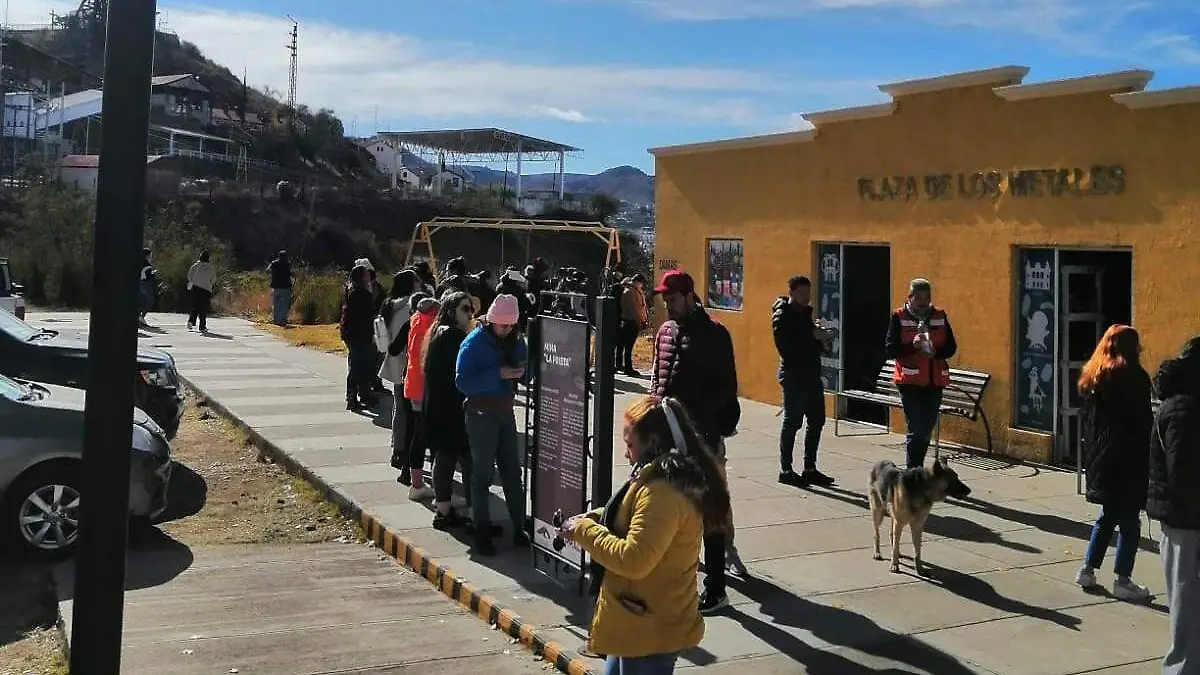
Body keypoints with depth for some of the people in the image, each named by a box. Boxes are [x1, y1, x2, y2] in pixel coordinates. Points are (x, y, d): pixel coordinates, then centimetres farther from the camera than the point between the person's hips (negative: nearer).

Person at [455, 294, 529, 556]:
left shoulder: (515, 340, 3)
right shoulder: (474, 343, -14)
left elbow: (524, 370, 14)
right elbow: (462, 381, -21)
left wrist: (521, 370, -10)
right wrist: (498, 374, -28)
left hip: (506, 411, 6)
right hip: (481, 413, -6)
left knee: (512, 471, 10)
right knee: (483, 473, 2)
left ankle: (520, 529, 18)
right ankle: (482, 532, 11)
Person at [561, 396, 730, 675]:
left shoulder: (663, 492, -28)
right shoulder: (678, 480, 6)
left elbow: (633, 560, -31)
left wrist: (584, 531, -18)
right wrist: (600, 517, 4)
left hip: (649, 629, -10)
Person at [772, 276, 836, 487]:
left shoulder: (804, 313, 17)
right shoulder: (782, 315, -9)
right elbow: (786, 347, -20)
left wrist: (824, 342, -2)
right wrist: (813, 336, -20)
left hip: (811, 374, 9)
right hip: (793, 375, -9)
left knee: (817, 421, 10)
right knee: (792, 422, -3)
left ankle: (810, 469, 19)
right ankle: (786, 471, 6)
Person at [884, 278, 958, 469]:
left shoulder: (940, 316, 10)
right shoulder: (899, 317, -1)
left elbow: (951, 347, 9)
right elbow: (891, 349, -6)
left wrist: (935, 352, -12)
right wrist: (912, 345, -22)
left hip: (935, 381, 4)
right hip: (910, 382, -4)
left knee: (927, 430, 11)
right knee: (916, 430, -9)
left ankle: (917, 469, 24)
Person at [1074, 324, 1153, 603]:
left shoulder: (1092, 375, 9)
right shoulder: (1133, 376, -13)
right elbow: (1144, 422, -13)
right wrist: (1148, 462, -7)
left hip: (1099, 458, 7)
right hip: (1128, 461, -7)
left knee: (1108, 516, 18)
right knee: (1129, 521, 1)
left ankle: (1087, 570, 19)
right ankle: (1122, 581, 4)